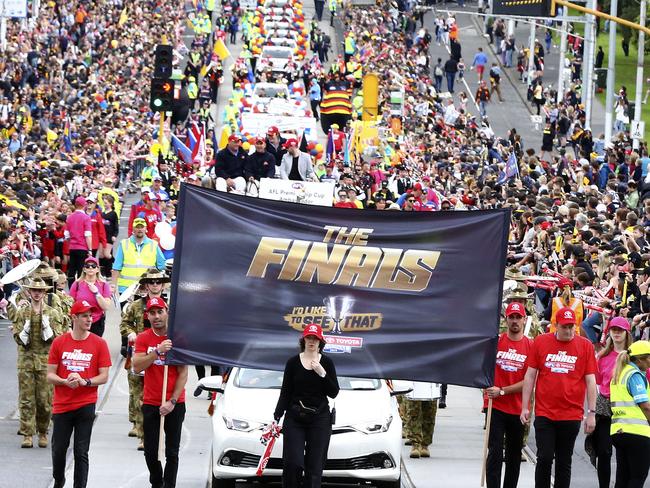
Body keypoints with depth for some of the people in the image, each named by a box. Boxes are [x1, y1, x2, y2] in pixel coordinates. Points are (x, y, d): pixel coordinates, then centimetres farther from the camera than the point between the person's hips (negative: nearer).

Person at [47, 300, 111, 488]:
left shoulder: (99, 343, -2)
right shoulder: (59, 342, 2)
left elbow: (104, 377, -1)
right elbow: (50, 376, 3)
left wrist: (84, 382, -18)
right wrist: (65, 381, -16)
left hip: (86, 406, -2)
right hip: (62, 405, 2)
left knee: (81, 452, -1)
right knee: (58, 450, 10)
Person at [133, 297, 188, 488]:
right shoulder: (143, 339, 2)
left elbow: (183, 373, -3)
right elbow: (137, 367, -10)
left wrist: (172, 401, -10)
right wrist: (158, 351, -21)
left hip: (175, 404, -2)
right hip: (150, 404, 2)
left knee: (172, 452, 0)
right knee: (150, 451, 6)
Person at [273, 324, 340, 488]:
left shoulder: (327, 363, 4)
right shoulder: (293, 362, 4)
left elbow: (333, 393, 0)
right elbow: (285, 393, 4)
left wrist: (322, 374, -14)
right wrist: (276, 417, -5)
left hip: (319, 419, 0)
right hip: (294, 418, 0)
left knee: (314, 466, -1)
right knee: (293, 463, -12)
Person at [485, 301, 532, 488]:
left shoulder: (531, 346, -1)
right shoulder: (495, 341, 1)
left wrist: (502, 391, -12)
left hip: (518, 408, 1)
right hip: (496, 408, -1)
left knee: (514, 455, 11)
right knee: (494, 453, -7)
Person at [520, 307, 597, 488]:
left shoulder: (585, 346, 1)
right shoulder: (540, 342, 2)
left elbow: (590, 380, 2)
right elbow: (530, 375, 6)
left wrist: (592, 412, -1)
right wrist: (525, 407, 2)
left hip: (571, 415, 0)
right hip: (544, 412, 0)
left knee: (564, 462, 7)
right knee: (545, 458, -5)